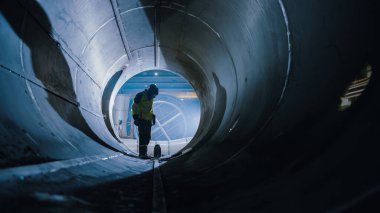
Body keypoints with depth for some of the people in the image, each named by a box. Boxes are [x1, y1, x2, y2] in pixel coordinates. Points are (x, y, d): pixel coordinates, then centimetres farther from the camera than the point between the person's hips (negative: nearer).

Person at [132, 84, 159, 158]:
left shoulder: (150, 97, 14)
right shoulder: (140, 95, -10)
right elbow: (134, 107, -10)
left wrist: (153, 117, 17)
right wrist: (135, 117, -16)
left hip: (148, 120, 8)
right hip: (141, 119, -7)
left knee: (147, 137, 6)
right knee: (142, 136, -11)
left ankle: (144, 152, 14)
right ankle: (142, 153, -8)